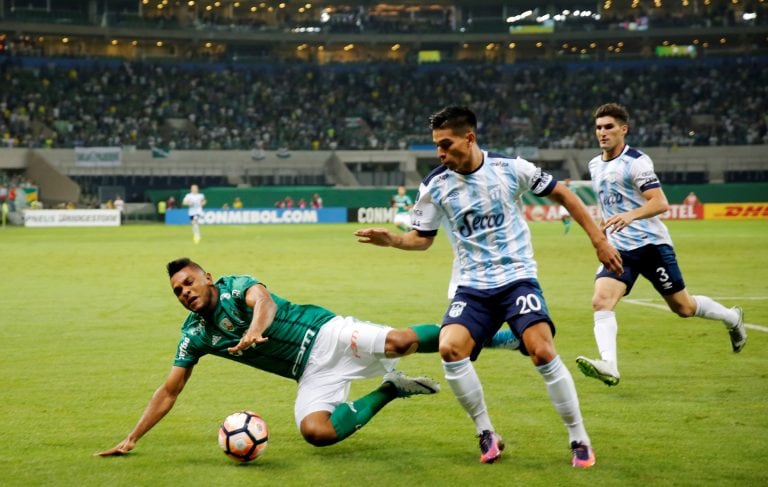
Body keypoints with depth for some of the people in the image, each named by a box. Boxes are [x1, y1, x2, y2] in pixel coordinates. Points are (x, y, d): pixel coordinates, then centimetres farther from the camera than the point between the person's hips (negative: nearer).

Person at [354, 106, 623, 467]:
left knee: (542, 352, -21)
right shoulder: (435, 186, -4)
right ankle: (486, 434, -4)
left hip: (517, 278, -2)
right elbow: (422, 238, 8)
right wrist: (391, 240, -12)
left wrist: (599, 240, 4)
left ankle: (579, 440, -4)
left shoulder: (511, 167, -8)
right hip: (473, 288, 2)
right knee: (450, 348, -23)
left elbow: (562, 194, 5)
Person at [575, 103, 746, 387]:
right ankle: (608, 366, -32)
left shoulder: (636, 162, -12)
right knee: (601, 302, -20)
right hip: (618, 249, 6)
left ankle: (732, 318, 35)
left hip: (651, 243, -6)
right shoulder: (595, 165, 11)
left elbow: (660, 203, -22)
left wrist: (630, 215, -38)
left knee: (683, 308, 6)